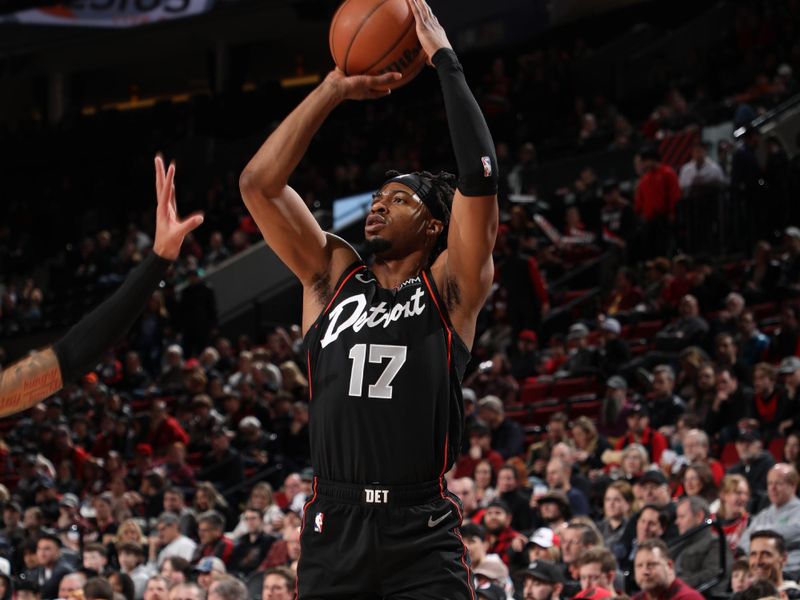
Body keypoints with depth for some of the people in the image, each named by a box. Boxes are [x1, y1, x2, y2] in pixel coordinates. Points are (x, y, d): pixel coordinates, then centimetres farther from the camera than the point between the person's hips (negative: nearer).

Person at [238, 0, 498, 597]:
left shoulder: (450, 288, 5)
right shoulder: (333, 276, 15)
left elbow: (479, 180, -9)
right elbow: (259, 184, 8)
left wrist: (445, 61, -3)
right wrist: (335, 89, 6)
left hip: (422, 535, -3)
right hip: (333, 528, 3)